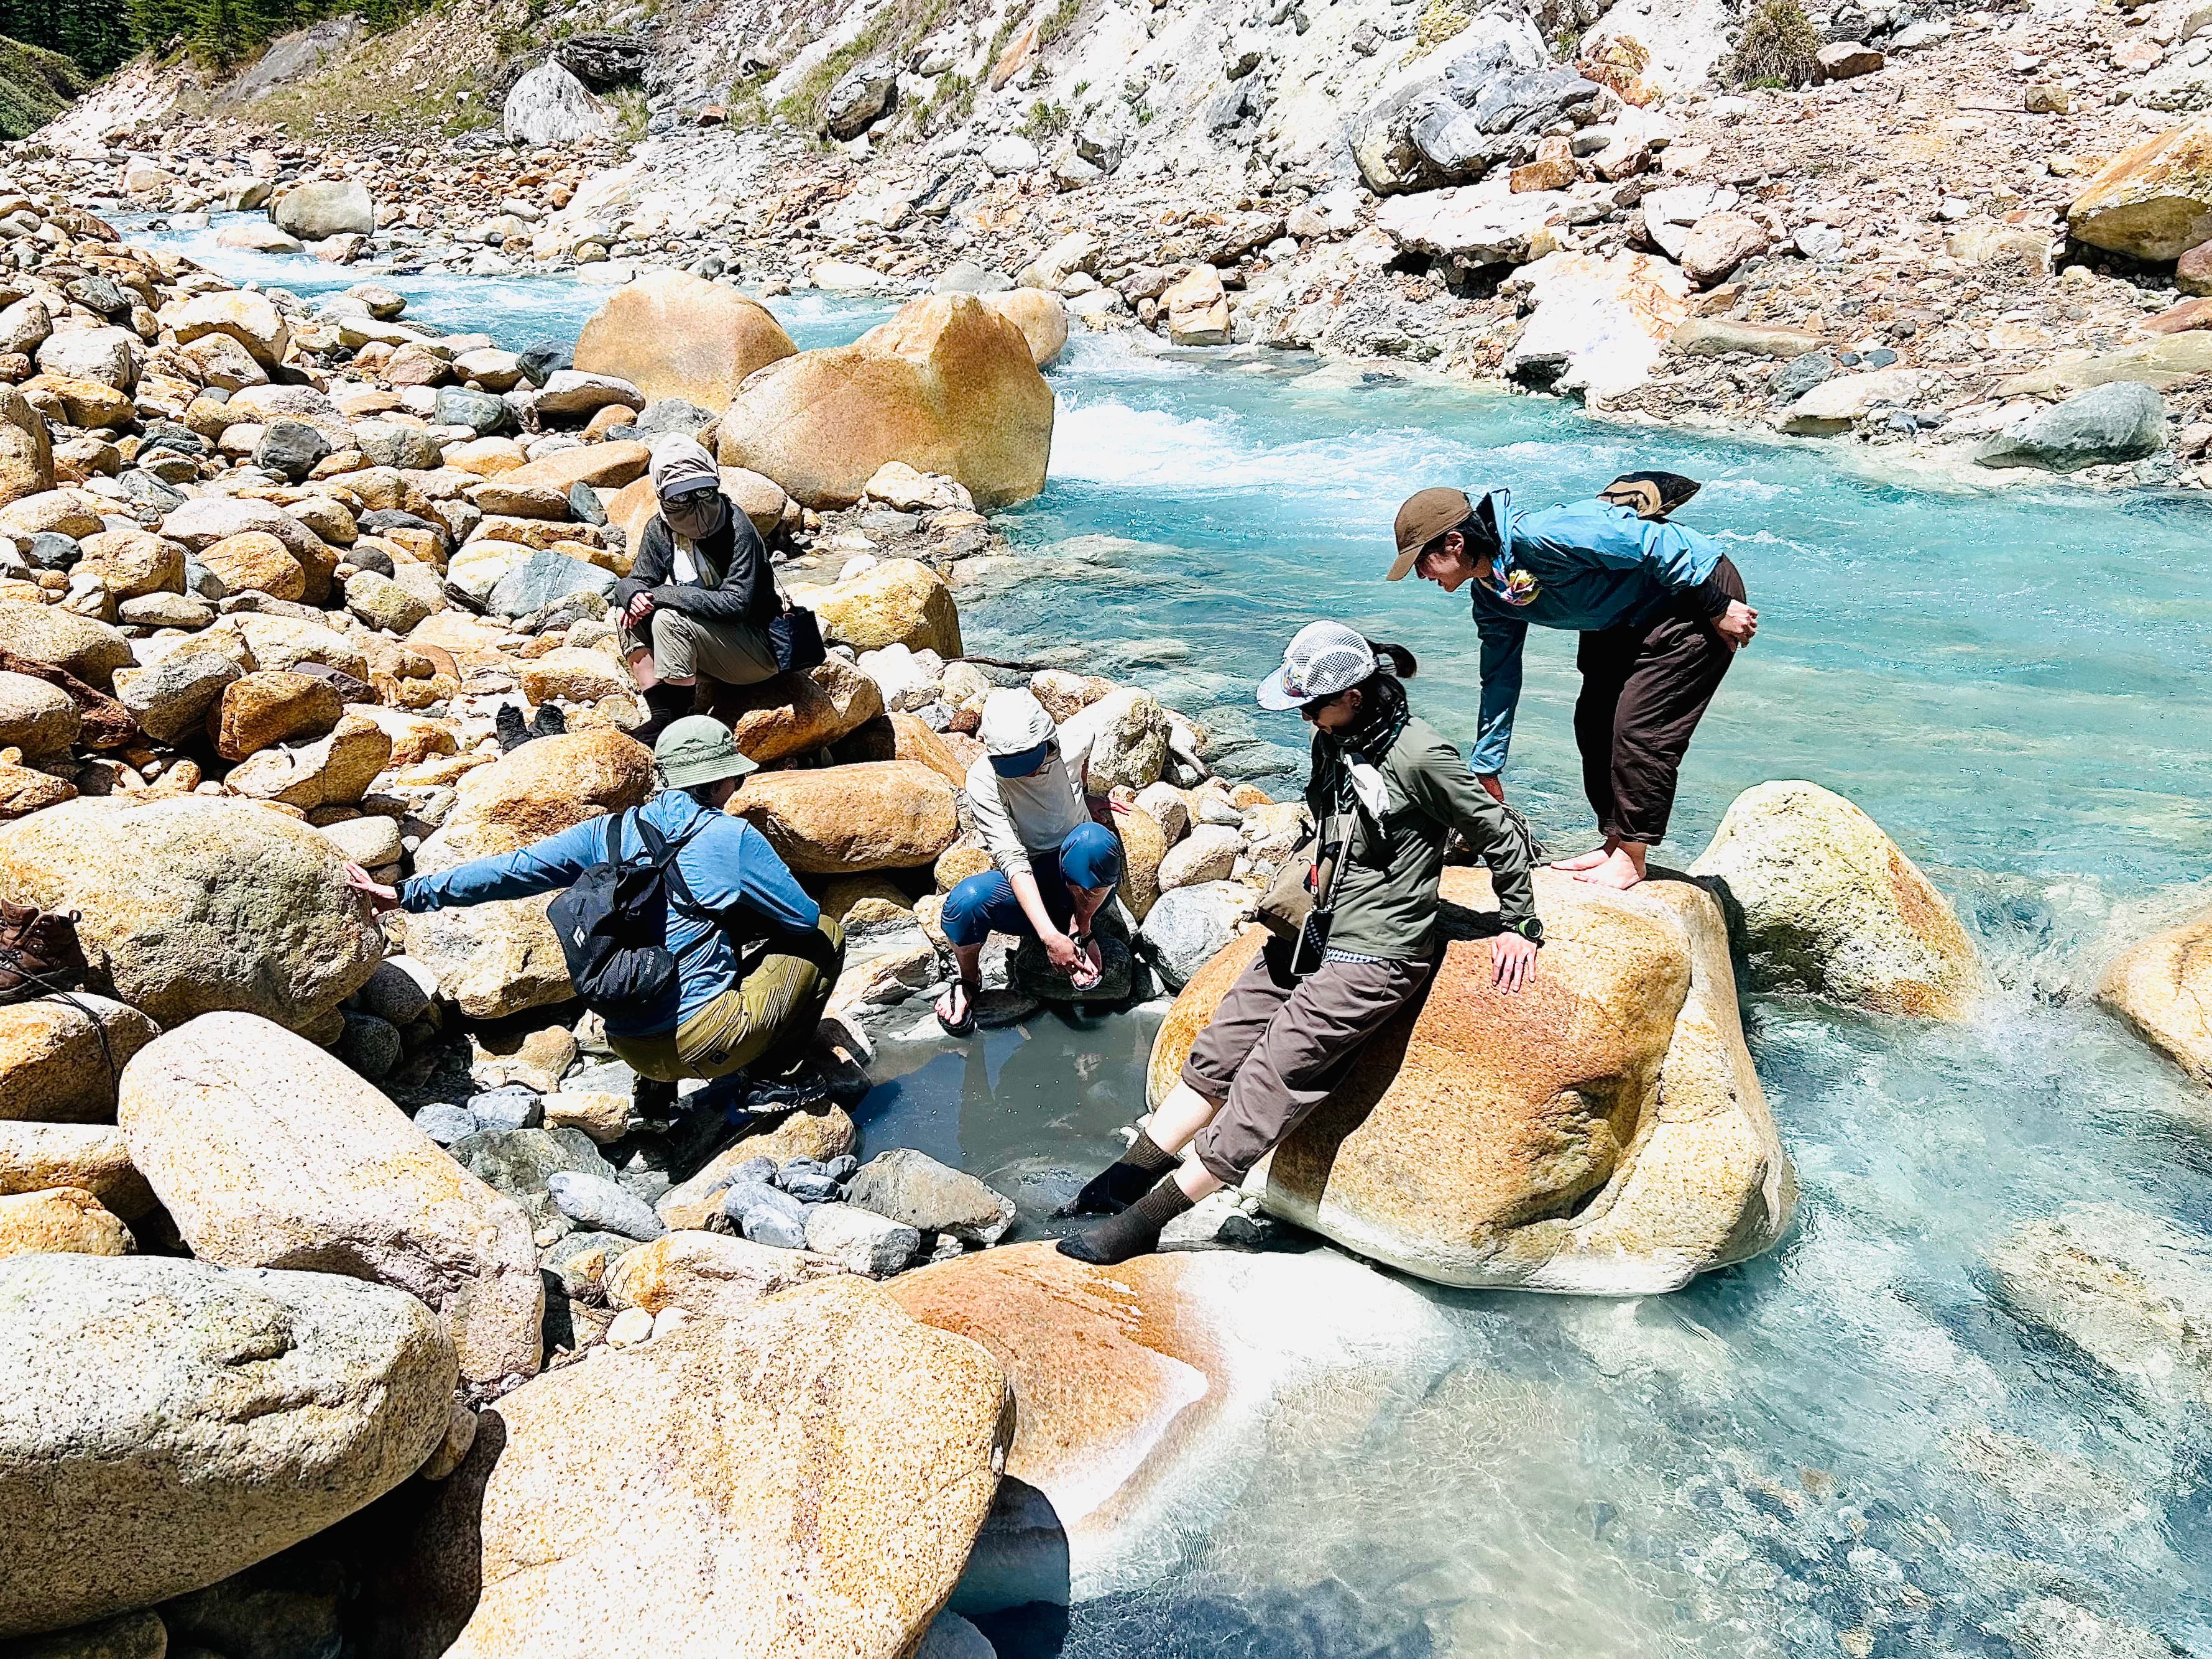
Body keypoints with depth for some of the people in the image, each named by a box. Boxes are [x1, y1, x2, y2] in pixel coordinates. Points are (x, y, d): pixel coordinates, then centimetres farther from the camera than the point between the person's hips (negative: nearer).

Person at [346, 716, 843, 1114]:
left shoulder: (610, 832, 6)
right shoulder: (733, 837, -6)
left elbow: (514, 869, 7)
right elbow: (805, 917, 1)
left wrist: (408, 893, 16)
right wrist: (758, 901, 24)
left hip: (629, 1046, 6)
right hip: (706, 1043, -6)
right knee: (823, 937, 12)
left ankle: (658, 1085, 24)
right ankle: (777, 1078, 8)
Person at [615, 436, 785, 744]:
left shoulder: (737, 530, -21)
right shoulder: (659, 529, -1)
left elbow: (736, 603, -28)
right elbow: (634, 581, 5)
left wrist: (662, 594, -25)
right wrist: (634, 596, -21)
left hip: (760, 650, -7)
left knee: (669, 618, -27)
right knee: (627, 613, -6)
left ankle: (680, 725, -18)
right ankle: (659, 715, -9)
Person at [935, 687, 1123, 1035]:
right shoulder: (983, 779, -20)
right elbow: (1012, 859, -28)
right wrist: (1049, 936, -36)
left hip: (1081, 880, 1)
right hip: (1028, 886, -1)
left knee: (1093, 839, -36)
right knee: (966, 900, -35)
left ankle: (1081, 927, -8)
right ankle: (968, 980, -1)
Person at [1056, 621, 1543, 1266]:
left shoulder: (1420, 756, -17)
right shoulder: (1335, 741, 7)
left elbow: (1500, 835, -6)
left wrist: (1519, 925, 3)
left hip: (1373, 958, -8)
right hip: (1310, 931, 9)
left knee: (1266, 1086, -9)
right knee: (1217, 1054, 2)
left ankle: (1145, 1221, -5)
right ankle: (1127, 1177, 8)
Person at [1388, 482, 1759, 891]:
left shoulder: (1535, 536, -31)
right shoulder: (1491, 596, -1)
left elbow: (1654, 543, -28)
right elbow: (1500, 680, 10)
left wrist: (1719, 606, -21)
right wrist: (1485, 769, 15)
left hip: (1696, 590, -9)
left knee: (1640, 727, -12)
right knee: (1594, 722, 8)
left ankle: (1631, 859, 1)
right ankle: (1614, 845, 20)